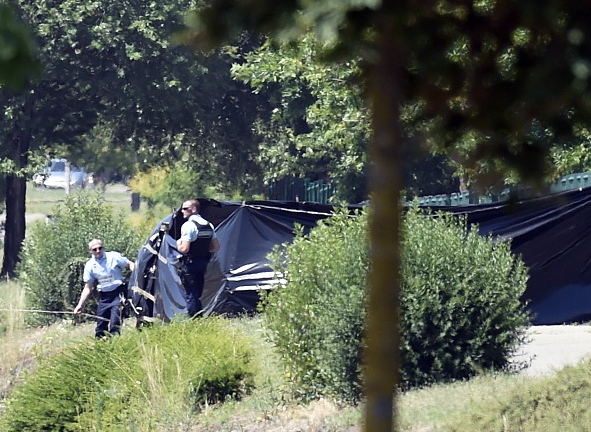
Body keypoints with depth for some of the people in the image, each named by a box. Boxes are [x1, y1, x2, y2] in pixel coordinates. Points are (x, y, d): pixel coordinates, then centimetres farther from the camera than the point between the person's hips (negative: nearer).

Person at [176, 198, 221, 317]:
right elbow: (216, 247, 13)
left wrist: (178, 244, -2)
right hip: (203, 262, 8)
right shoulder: (208, 225, 10)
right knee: (197, 295, 16)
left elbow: (184, 249, -22)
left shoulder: (188, 226, -15)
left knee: (190, 295, -4)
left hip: (190, 264, -8)